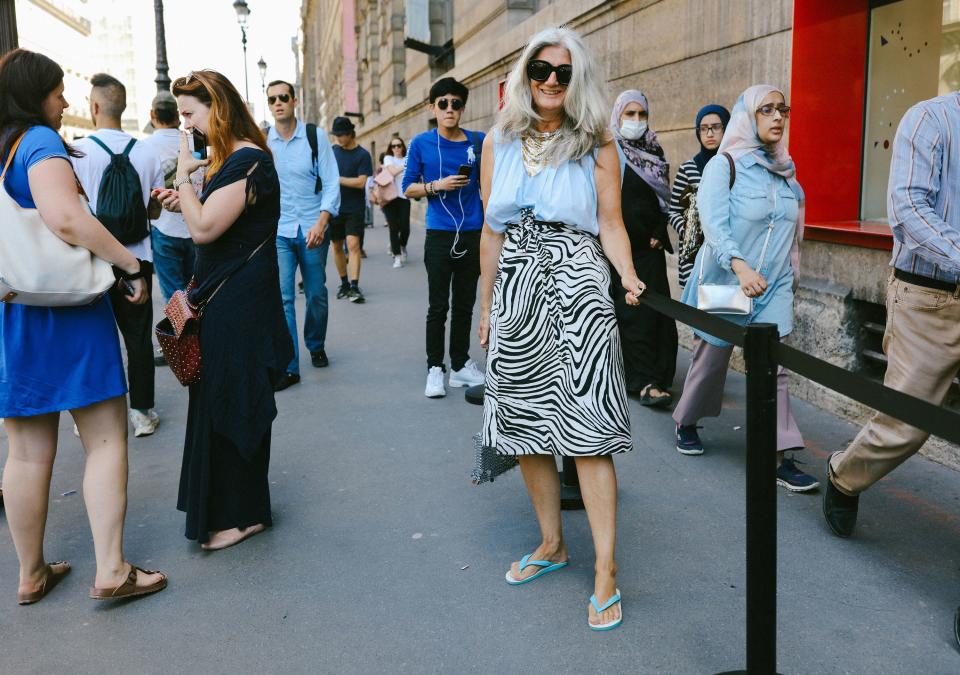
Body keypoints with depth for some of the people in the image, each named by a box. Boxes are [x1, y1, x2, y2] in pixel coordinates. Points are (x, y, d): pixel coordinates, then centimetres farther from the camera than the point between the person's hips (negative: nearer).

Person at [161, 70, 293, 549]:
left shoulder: (248, 160, -17)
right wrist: (183, 202, 4)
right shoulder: (230, 158, 14)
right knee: (220, 400, 17)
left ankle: (242, 515, 14)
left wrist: (183, 176, -13)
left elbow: (204, 229, -23)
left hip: (239, 302, -10)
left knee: (231, 405, -1)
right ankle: (228, 503, 31)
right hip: (223, 297, 10)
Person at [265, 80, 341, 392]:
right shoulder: (262, 141, 2)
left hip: (313, 230, 0)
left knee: (316, 295, 10)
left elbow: (332, 182, -5)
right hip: (278, 232, 1)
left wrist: (321, 222, -16)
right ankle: (288, 367, -2)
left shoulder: (314, 137, -2)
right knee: (282, 298, -6)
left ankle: (316, 347, 35)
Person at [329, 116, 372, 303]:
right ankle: (344, 283, 24)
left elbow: (361, 182, -15)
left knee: (353, 245, -15)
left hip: (354, 209, -5)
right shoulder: (333, 151, 8)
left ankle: (354, 287, -17)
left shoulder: (362, 155, -6)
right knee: (337, 246, 10)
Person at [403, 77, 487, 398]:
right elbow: (409, 188, 2)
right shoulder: (421, 144, 0)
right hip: (439, 235, -2)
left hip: (473, 234, 2)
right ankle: (435, 368, 11)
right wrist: (437, 185, -14)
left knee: (464, 305, 11)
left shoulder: (478, 142, 4)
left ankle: (461, 365, 21)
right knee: (438, 307, 1)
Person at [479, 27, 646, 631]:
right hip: (515, 287, 4)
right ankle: (552, 545, 26)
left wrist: (629, 276, -18)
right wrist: (486, 306, 15)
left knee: (586, 429, -9)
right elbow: (492, 232, 14)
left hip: (577, 286, -4)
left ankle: (606, 571, -2)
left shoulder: (597, 146, 4)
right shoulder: (499, 143, 12)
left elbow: (611, 225, 1)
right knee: (525, 423, 8)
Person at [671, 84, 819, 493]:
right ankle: (686, 424, 33)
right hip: (724, 282, -4)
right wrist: (740, 265, -36)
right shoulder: (725, 165, -8)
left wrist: (789, 272, 19)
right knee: (711, 359, 8)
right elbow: (714, 224, -21)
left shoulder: (785, 170, 10)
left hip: (773, 286, 4)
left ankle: (781, 458, -4)